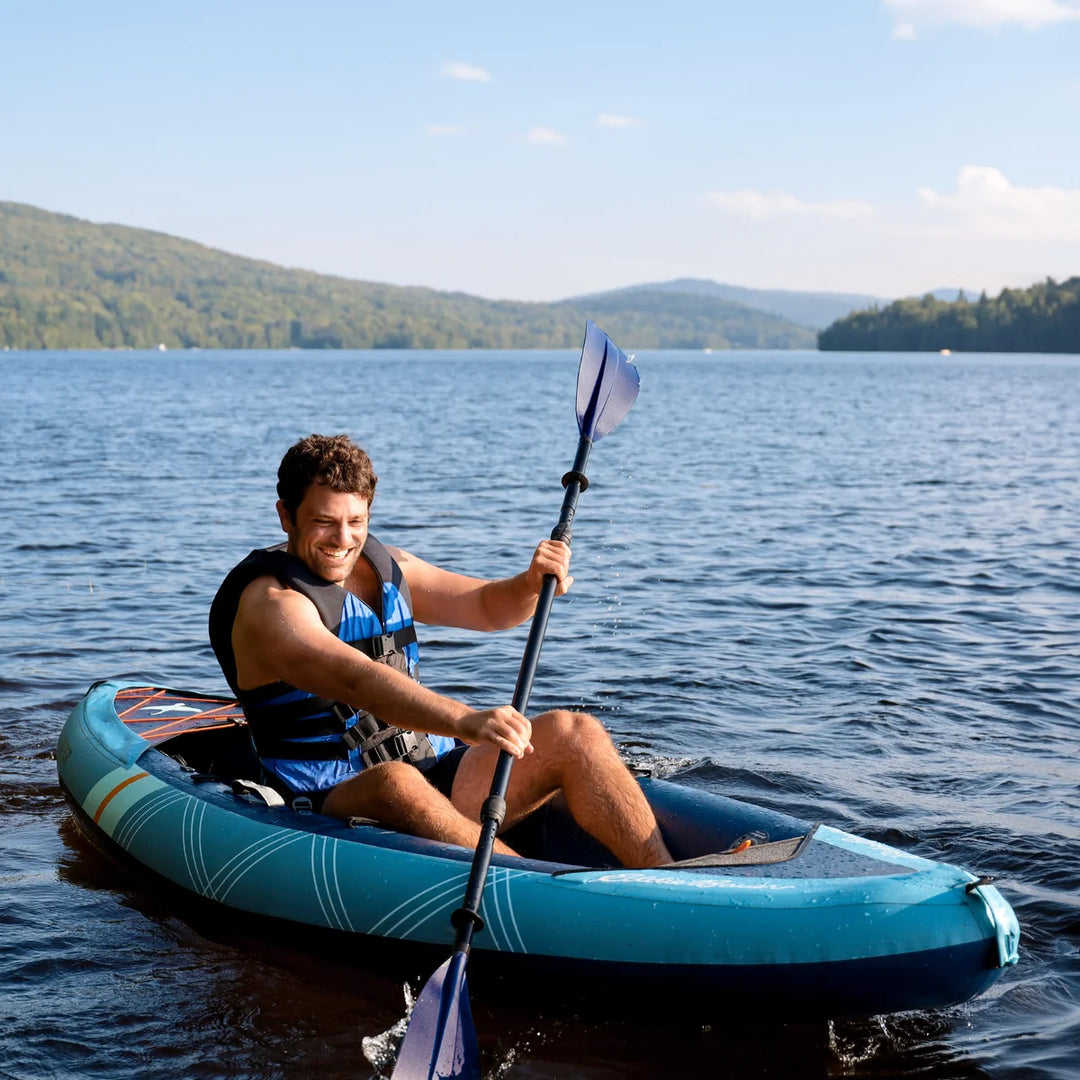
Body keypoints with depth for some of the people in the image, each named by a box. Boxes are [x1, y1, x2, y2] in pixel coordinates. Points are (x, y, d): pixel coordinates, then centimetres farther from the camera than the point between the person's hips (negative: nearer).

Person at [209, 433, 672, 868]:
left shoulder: (382, 564, 11)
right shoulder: (271, 602, -14)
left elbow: (486, 606, 18)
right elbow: (356, 681, -32)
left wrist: (533, 584, -6)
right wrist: (466, 722, -46)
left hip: (436, 774, 7)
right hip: (336, 804, -7)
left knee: (572, 733, -10)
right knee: (395, 783, -40)